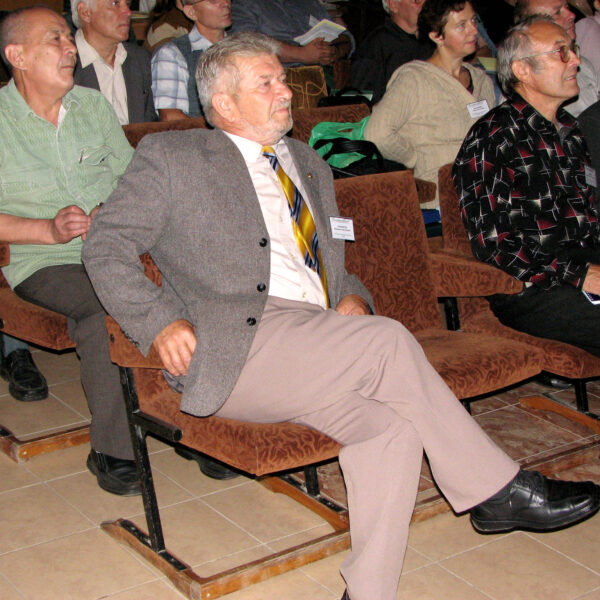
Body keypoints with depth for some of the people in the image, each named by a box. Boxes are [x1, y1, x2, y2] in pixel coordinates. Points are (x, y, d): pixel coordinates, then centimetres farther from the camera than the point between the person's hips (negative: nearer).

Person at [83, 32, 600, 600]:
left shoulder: (308, 164, 26)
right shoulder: (170, 157, 8)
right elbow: (106, 245, 2)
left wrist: (352, 297, 7)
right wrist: (160, 322, -14)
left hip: (318, 349, 6)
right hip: (235, 347, -6)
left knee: (391, 424, -24)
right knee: (388, 341, -25)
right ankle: (497, 489, -10)